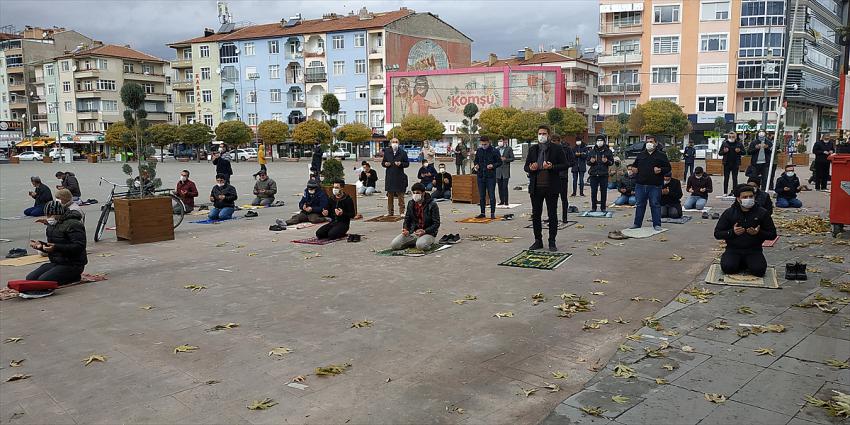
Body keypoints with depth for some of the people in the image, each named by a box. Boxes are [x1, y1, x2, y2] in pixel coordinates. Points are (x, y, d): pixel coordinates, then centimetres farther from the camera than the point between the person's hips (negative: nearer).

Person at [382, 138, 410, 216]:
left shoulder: (403, 152, 1)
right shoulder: (387, 152, 8)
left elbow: (407, 163, 2)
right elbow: (383, 163, 14)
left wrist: (401, 164, -16)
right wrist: (385, 164, -8)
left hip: (400, 177, -2)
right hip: (389, 177, 2)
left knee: (400, 195, 0)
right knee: (390, 195, 8)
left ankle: (402, 212, 7)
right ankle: (390, 212, 17)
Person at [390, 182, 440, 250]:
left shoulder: (432, 205, -7)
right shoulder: (411, 203, 8)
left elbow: (436, 224, -7)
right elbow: (407, 219, 18)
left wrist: (425, 231, -22)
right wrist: (405, 229, -4)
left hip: (428, 233, -5)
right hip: (412, 232, 5)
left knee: (420, 245, -39)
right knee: (393, 245, -15)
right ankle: (415, 242, 6)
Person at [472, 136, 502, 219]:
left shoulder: (494, 151, -5)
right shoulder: (479, 151, 8)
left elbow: (500, 162, 0)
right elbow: (476, 161, 21)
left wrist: (493, 165, -17)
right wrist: (476, 165, -1)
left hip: (491, 176, -4)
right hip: (481, 176, 4)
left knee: (492, 195, -1)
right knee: (481, 196, 9)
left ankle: (492, 213, 6)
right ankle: (482, 213, 17)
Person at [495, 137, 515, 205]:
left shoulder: (509, 149, 3)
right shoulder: (497, 149, 14)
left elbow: (512, 158, 0)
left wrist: (505, 159, -13)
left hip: (505, 171, -4)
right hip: (498, 170, 4)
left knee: (505, 187, -8)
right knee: (500, 187, 5)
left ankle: (506, 201, -5)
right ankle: (501, 201, 11)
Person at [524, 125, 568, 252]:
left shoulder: (556, 149, -1)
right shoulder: (532, 149, 10)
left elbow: (564, 165, -3)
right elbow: (525, 167, 12)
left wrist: (552, 167, -19)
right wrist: (530, 168, -11)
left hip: (551, 187, -3)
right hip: (536, 187, 3)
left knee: (552, 215, 4)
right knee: (535, 215, 8)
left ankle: (552, 242, 12)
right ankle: (538, 241, 19)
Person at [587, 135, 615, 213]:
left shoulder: (608, 151, 5)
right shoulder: (592, 151, 8)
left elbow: (612, 162, 5)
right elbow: (587, 161, 11)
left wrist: (607, 161, -15)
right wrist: (591, 161, -10)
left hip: (604, 174, -1)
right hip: (594, 174, 1)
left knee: (603, 191, 3)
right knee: (593, 192, 2)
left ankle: (603, 207, 12)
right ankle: (593, 207, 10)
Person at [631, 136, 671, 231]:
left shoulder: (661, 155, 4)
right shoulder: (640, 155, 14)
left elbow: (668, 168, 2)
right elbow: (635, 165, 24)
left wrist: (660, 170, -17)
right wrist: (634, 170, 2)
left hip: (655, 185, -3)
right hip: (640, 184, 4)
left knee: (655, 205, 0)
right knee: (639, 204, 8)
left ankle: (657, 224, 8)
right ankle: (637, 223, 17)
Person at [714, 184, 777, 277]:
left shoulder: (762, 213, 1)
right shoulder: (729, 212, 0)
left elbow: (773, 234, 4)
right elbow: (717, 233, -1)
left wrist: (758, 233, -17)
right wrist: (732, 232, -19)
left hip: (754, 250, 0)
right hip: (733, 249, 0)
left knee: (759, 270, -25)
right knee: (727, 268, -26)